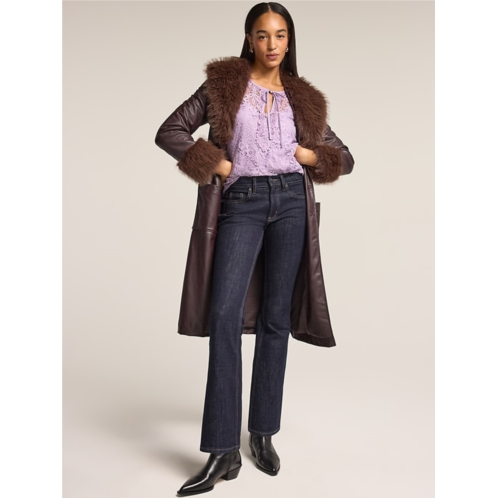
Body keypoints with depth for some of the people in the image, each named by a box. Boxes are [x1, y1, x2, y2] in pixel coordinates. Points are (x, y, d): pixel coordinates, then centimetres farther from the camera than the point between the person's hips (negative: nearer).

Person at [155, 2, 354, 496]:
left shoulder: (302, 97, 15)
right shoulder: (224, 83, 8)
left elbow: (344, 157, 19)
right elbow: (169, 132, 4)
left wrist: (309, 154, -1)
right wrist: (217, 163, -6)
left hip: (291, 202, 2)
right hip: (241, 204, -2)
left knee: (275, 318, 5)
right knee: (225, 315, -13)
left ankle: (263, 434, 18)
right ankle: (223, 451, -7)